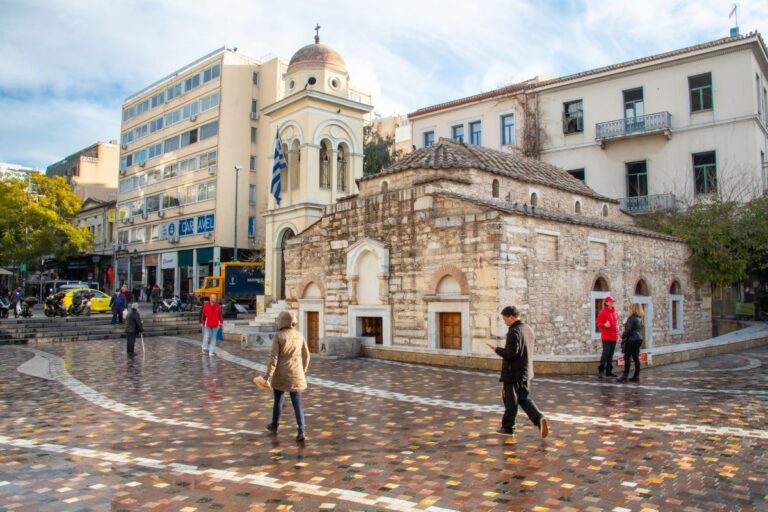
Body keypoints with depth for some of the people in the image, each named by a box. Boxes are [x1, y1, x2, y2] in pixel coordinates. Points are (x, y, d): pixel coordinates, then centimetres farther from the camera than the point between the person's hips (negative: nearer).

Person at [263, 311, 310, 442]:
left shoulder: (278, 337, -10)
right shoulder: (299, 336, 3)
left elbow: (274, 357, -14)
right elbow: (306, 355, 10)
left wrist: (268, 375, -13)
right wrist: (303, 370, 24)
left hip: (281, 375, -2)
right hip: (296, 375, 3)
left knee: (278, 401, 16)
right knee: (297, 403, 3)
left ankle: (274, 426, 35)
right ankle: (301, 431, -7)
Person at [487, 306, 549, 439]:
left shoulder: (514, 332, -20)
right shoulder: (528, 329, 9)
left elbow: (511, 353, -26)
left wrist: (497, 349, -11)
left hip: (513, 373, -8)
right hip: (526, 372, 8)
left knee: (511, 401, 5)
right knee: (525, 399, 16)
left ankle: (508, 428, 18)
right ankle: (540, 419, -3)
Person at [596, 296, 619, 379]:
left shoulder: (615, 312, 13)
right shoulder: (602, 312, -6)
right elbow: (598, 323, -4)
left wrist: (617, 332, 17)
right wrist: (604, 325, -23)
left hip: (614, 336, 6)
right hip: (606, 337, -6)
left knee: (611, 354, 8)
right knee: (605, 353, -11)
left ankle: (609, 371, 15)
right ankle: (601, 371, -4)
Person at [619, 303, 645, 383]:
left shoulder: (631, 318, -15)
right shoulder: (640, 318, 11)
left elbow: (628, 330, -18)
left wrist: (623, 336, -1)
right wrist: (626, 325, 15)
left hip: (631, 340, -8)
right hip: (639, 339, 8)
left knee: (627, 358, -5)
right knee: (636, 357, 11)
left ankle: (625, 376, -6)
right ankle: (636, 376, 13)